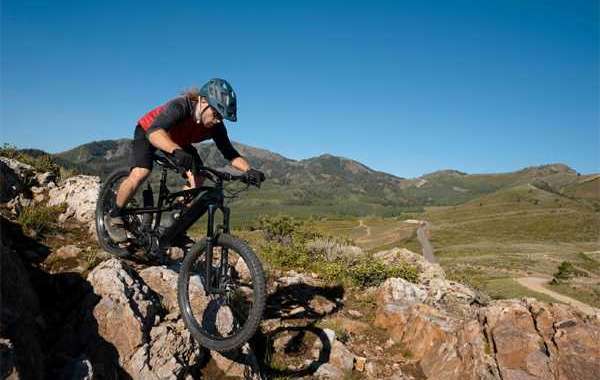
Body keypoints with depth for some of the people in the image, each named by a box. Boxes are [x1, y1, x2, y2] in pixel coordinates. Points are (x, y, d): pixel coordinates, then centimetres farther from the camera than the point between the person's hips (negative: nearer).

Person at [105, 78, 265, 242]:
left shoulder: (216, 127, -25)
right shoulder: (180, 106, -41)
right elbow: (154, 132, -55)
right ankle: (114, 216, -1)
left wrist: (249, 170, -43)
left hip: (178, 142, 5)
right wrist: (176, 151, -74)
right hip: (147, 132, -5)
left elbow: (230, 153, -24)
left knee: (197, 179, -15)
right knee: (140, 174, -26)